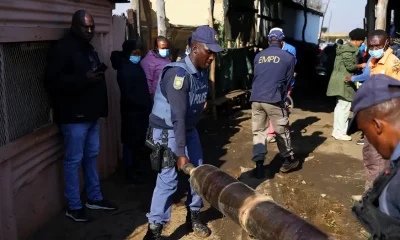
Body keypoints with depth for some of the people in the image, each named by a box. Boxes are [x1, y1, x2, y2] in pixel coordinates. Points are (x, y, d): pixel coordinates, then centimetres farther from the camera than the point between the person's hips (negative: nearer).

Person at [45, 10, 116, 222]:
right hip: (74, 116, -8)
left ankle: (94, 198, 28)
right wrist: (83, 79, -26)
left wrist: (101, 107, 15)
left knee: (91, 156, 16)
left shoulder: (89, 48, 15)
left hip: (91, 114, 8)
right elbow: (53, 81, -20)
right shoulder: (63, 49, -12)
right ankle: (74, 206, 12)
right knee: (73, 160, 1)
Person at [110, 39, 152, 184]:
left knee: (140, 141, 18)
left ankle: (138, 167, 32)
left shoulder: (135, 66, 11)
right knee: (131, 142, 1)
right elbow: (127, 95, -22)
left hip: (140, 111, 9)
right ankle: (131, 173, 12)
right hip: (132, 112, -9)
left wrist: (147, 104, 7)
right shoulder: (125, 69, -18)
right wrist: (145, 105, -18)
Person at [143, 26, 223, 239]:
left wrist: (189, 135, 12)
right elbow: (178, 116, -30)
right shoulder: (178, 73, -27)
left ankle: (193, 216, 28)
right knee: (168, 179, -10)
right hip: (167, 130, -8)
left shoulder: (202, 72, -1)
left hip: (189, 128, 8)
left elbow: (195, 107, 7)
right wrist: (180, 153, -30)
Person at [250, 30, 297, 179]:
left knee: (258, 132, 9)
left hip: (256, 99, 3)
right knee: (282, 131, 12)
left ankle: (259, 165, 5)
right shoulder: (288, 57, 6)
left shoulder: (258, 56, 14)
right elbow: (288, 81, 11)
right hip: (274, 99, -3)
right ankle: (288, 161, 25)